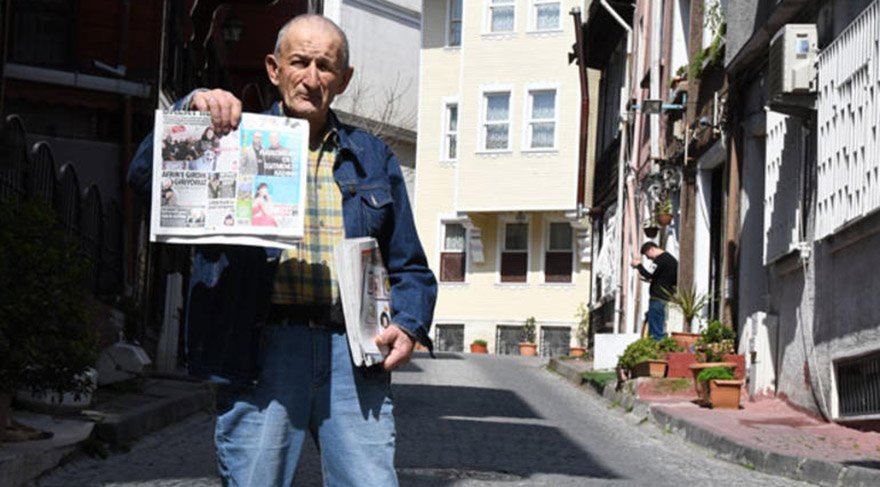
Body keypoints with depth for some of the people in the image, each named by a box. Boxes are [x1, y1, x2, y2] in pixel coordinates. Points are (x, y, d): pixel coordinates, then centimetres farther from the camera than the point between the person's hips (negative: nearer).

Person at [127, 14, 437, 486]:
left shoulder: (372, 157, 18)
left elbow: (409, 267, 19)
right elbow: (145, 176, -2)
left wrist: (408, 325, 0)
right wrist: (191, 110, -15)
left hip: (353, 354, 2)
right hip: (261, 351, -1)